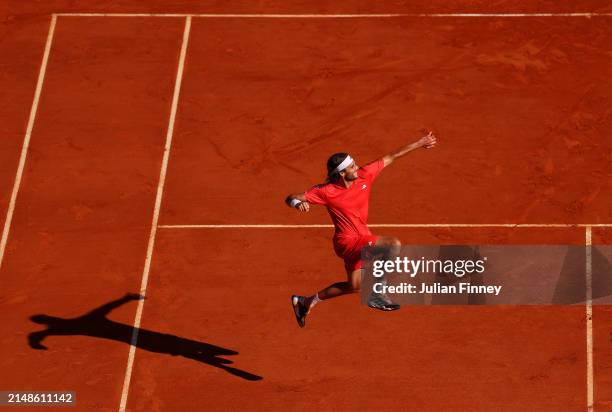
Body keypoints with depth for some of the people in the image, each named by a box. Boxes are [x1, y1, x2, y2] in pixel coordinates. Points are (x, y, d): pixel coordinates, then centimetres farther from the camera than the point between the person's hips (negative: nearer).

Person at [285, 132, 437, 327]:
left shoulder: (364, 175, -7)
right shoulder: (327, 192, -20)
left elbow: (391, 157, 2)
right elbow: (291, 199, -19)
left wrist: (419, 143, 4)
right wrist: (299, 203, -43)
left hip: (361, 239, 7)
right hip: (347, 242, -7)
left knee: (354, 285, 20)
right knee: (393, 244, -25)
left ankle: (307, 301, 34)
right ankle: (377, 293, -13)